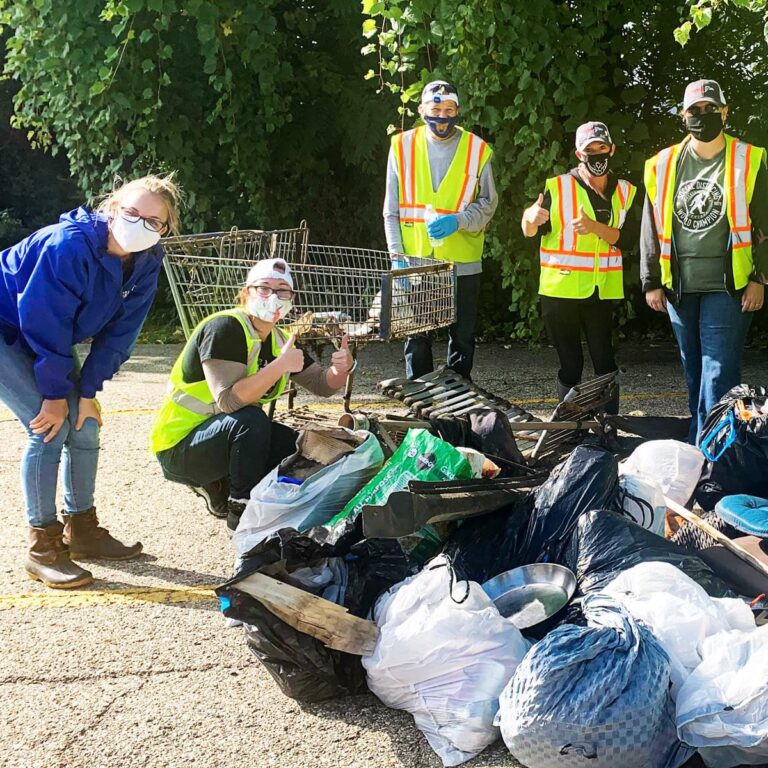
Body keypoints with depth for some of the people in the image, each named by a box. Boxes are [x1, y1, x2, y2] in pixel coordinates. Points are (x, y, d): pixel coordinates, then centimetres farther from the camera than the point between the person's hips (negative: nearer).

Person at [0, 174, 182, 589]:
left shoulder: (147, 261, -10)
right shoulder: (70, 244, -32)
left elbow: (119, 332, -7)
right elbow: (44, 321, -29)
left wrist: (87, 391, -11)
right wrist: (55, 393, -22)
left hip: (44, 333, 8)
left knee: (84, 423, 3)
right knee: (50, 426, -17)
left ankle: (81, 530, 19)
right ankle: (42, 548, -7)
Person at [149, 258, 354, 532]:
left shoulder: (280, 340, 4)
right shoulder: (225, 327, -21)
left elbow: (322, 385, 5)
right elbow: (228, 401, -32)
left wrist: (341, 368, -17)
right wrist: (280, 366, -39)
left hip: (229, 437, 8)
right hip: (180, 447, -8)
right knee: (251, 421, -34)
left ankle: (218, 486, 9)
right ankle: (242, 510, -16)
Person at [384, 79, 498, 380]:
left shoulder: (477, 149, 0)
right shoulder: (403, 146, 2)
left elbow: (488, 203, 3)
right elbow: (392, 209, 4)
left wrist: (457, 221, -16)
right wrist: (397, 254, -5)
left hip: (462, 261, 0)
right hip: (414, 259, 0)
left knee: (462, 337, 8)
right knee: (417, 336, 7)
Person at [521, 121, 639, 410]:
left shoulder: (624, 192, 8)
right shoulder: (557, 187, -2)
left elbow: (628, 240, -2)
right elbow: (529, 231, 1)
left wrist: (595, 227, -19)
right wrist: (531, 217, -22)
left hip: (603, 292, 2)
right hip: (560, 291, -2)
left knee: (605, 363, 4)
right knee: (570, 366, 3)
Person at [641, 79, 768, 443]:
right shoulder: (663, 165, 7)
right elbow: (652, 228, 10)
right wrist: (651, 282, 6)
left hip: (727, 286, -3)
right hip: (679, 286, 4)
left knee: (719, 372, -8)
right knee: (693, 370, 13)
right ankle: (698, 440, 24)